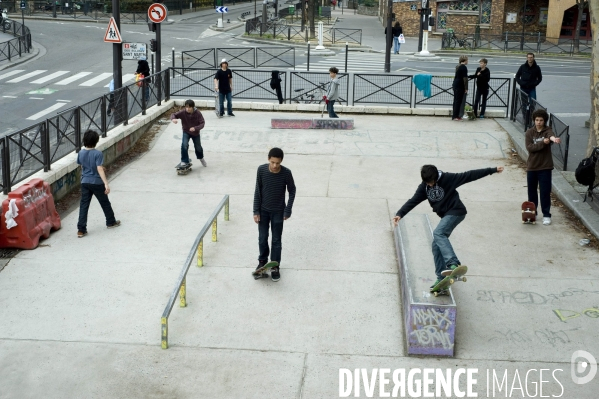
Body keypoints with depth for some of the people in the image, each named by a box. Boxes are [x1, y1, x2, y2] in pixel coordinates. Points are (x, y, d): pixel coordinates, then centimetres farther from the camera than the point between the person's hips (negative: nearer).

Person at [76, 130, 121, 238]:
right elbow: (100, 169, -24)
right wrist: (106, 184, -27)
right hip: (97, 183, -4)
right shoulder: (98, 154, -17)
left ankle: (81, 230, -1)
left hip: (85, 183, 4)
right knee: (105, 203, 16)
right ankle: (111, 222, 33)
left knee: (84, 205, 4)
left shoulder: (81, 153, 0)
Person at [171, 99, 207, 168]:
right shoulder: (183, 112, -23)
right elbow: (174, 115, -21)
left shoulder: (198, 113, -24)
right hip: (186, 132, -1)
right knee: (184, 145, -23)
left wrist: (195, 128, -41)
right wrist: (173, 118, -46)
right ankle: (184, 162, -11)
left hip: (195, 133, 1)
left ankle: (201, 158, 50)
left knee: (198, 147, 19)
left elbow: (202, 123, -24)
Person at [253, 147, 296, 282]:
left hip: (278, 211, -1)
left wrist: (288, 210, -7)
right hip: (263, 210, 1)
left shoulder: (286, 173, -18)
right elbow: (258, 191, -5)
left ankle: (275, 266, 20)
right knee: (262, 238, 10)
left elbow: (292, 191, -4)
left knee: (276, 240, 7)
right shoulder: (261, 170, -15)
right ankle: (262, 262, 31)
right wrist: (256, 211, -6)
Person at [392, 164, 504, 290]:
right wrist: (399, 214, -20)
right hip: (446, 215, 7)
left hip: (456, 211, -7)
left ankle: (453, 264, -41)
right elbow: (413, 201, -5)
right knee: (436, 246, 4)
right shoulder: (424, 187, 2)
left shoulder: (447, 178, -12)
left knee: (438, 234, -29)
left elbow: (469, 176, -10)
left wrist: (493, 170, -10)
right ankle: (441, 278, 10)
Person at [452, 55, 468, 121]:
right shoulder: (464, 67, -13)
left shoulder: (458, 66, 13)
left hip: (455, 85, 9)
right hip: (460, 86, -9)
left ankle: (454, 116, 15)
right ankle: (456, 116, -4)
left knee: (456, 101, 11)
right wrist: (466, 88, -15)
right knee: (459, 101, -5)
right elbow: (465, 78, -17)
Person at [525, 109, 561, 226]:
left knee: (545, 191, -2)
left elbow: (550, 135, -30)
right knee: (531, 191, 12)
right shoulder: (529, 132, 0)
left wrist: (553, 138, -54)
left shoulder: (547, 130, -5)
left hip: (545, 167, -2)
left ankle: (546, 215, 6)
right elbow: (529, 147, -13)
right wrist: (543, 143, -27)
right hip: (532, 166, 2)